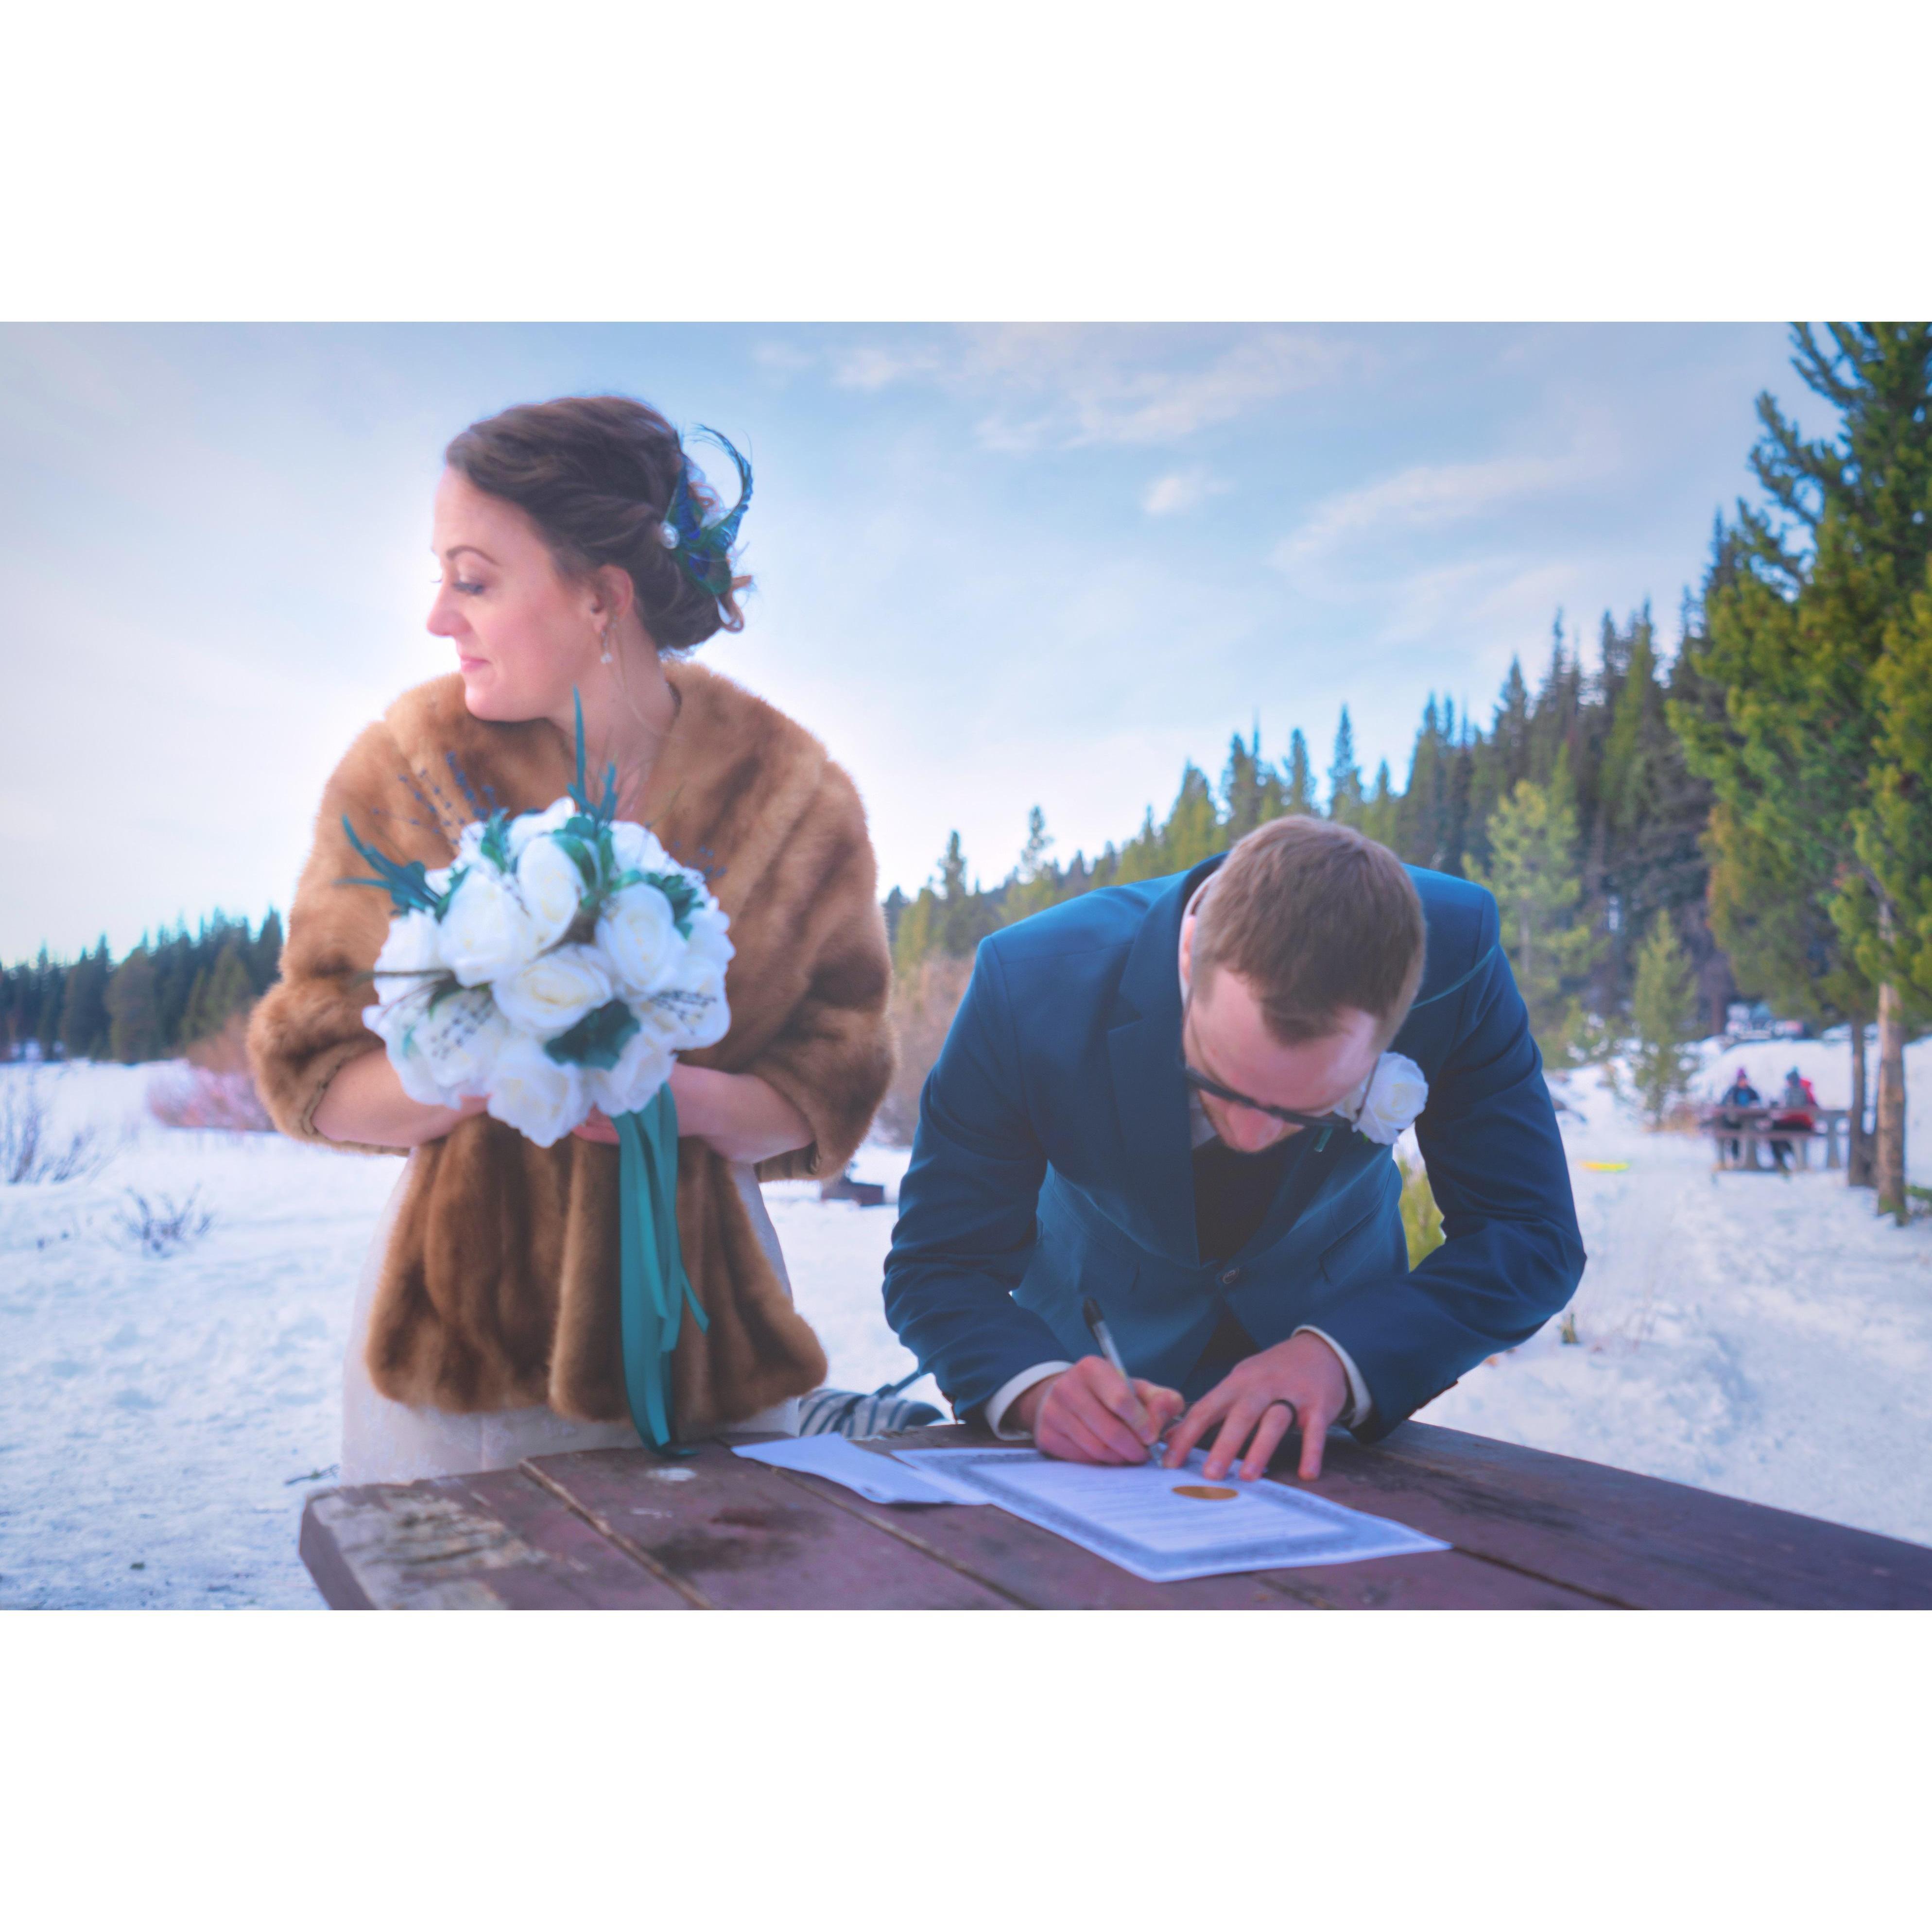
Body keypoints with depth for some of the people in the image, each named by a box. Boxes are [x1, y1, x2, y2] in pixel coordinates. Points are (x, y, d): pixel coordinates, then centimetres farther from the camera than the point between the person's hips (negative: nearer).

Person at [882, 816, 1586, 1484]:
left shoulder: (1458, 952, -30)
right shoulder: (1028, 984, -32)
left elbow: (1533, 1235, -20)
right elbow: (938, 1266, -22)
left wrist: (1342, 1356, -36)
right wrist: (1038, 1388, -42)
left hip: (1336, 1314, 2)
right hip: (1102, 1337, -1)